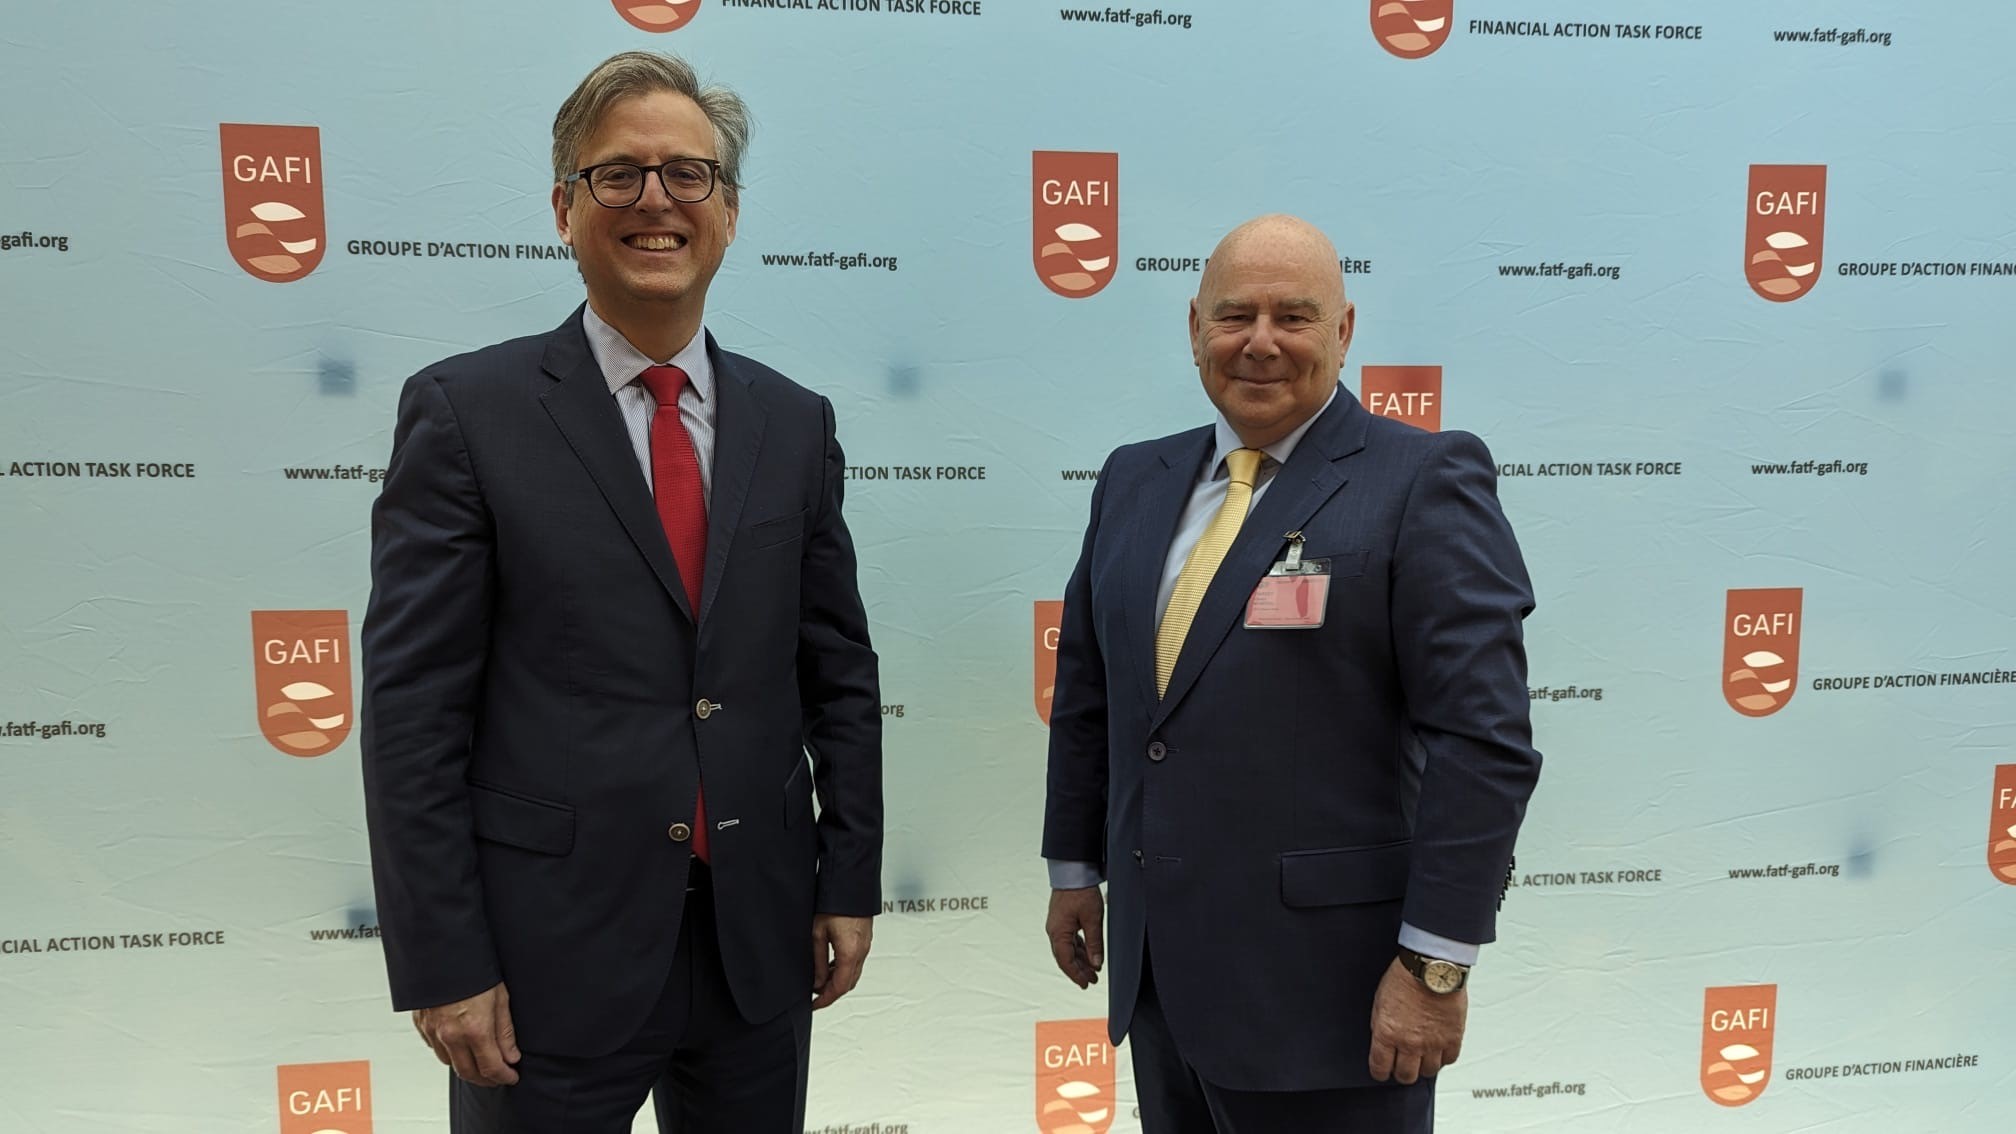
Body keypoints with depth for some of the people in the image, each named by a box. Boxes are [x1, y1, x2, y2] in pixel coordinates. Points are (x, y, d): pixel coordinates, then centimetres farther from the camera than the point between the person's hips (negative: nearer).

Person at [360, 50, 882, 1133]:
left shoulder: (794, 423, 6)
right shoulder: (465, 412, -6)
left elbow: (840, 675, 8)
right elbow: (413, 711, -8)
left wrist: (849, 884, 5)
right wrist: (443, 966, -10)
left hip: (760, 941, 4)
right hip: (552, 952, -3)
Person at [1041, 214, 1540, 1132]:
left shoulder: (1424, 482, -10)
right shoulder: (1135, 480, 8)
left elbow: (1483, 735, -15)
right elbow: (1086, 690, 14)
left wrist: (1435, 963, -17)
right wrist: (1075, 868, 15)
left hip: (1324, 983, -5)